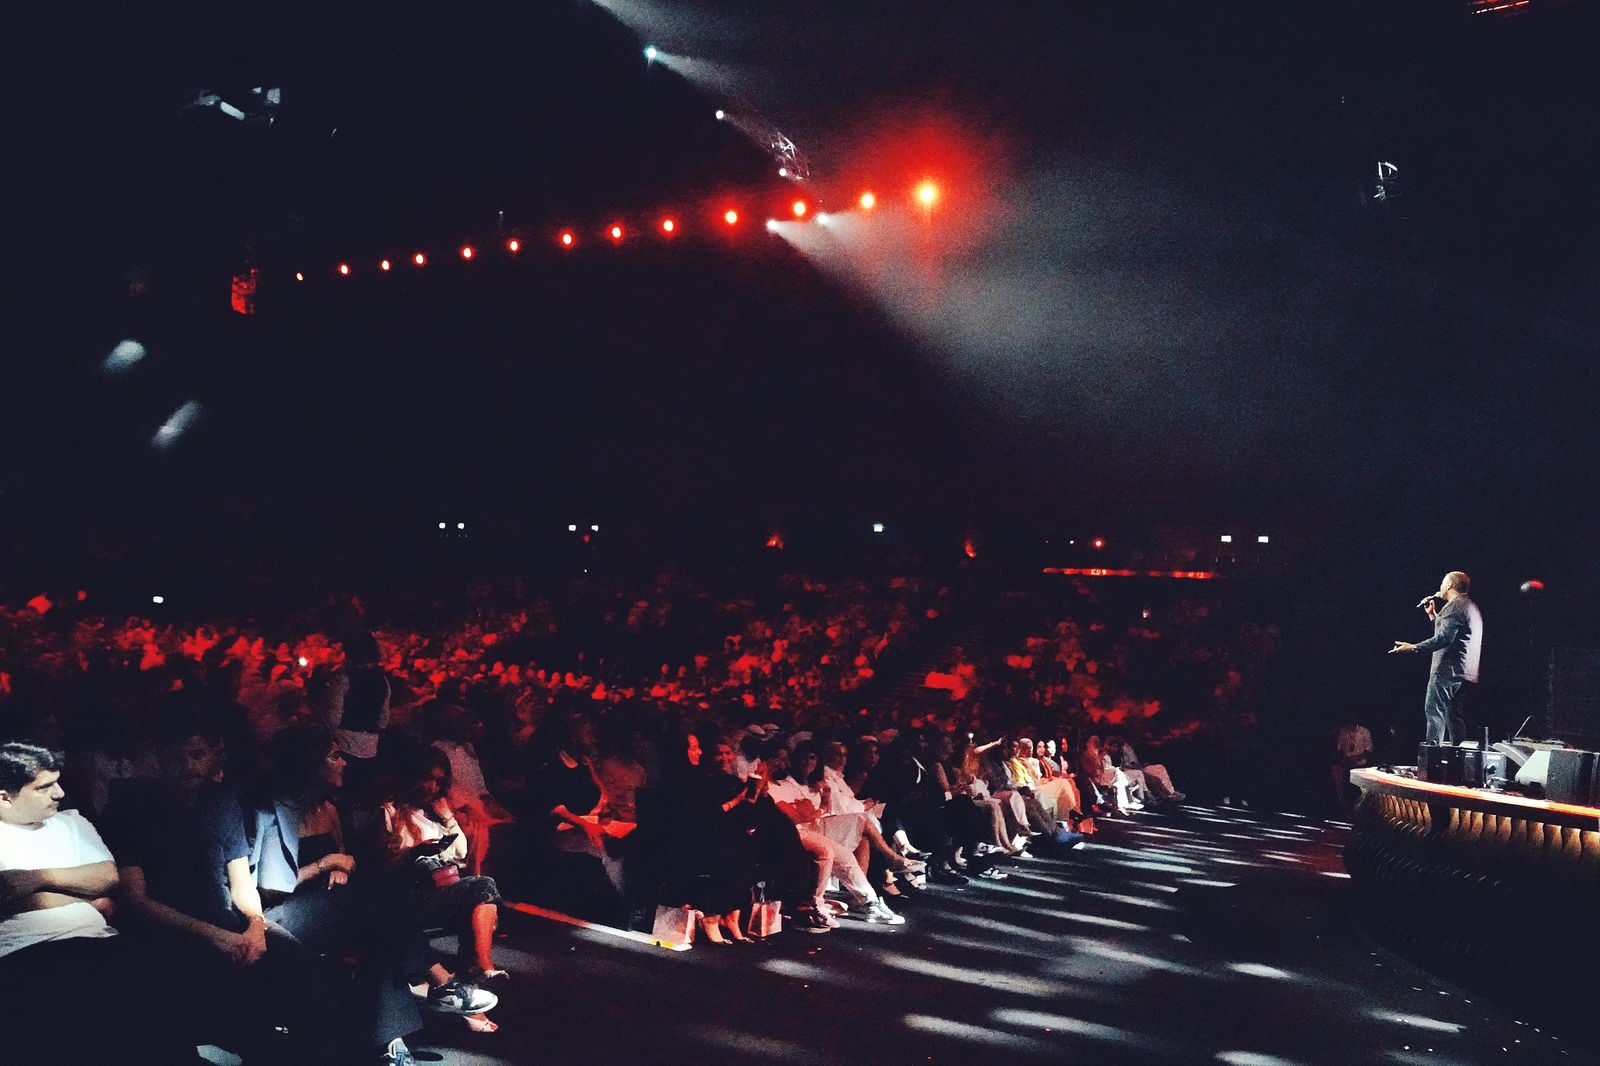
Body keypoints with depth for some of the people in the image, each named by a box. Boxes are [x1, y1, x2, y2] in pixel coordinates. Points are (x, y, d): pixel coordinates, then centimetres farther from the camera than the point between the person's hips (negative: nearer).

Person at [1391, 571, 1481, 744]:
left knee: (1434, 712, -12)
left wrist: (1413, 648, -24)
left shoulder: (1454, 606, -10)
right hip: (1466, 674, 10)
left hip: (1448, 671, -10)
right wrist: (1433, 615, 26)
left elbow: (1444, 638, -22)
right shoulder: (1471, 607, 23)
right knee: (1454, 717, 12)